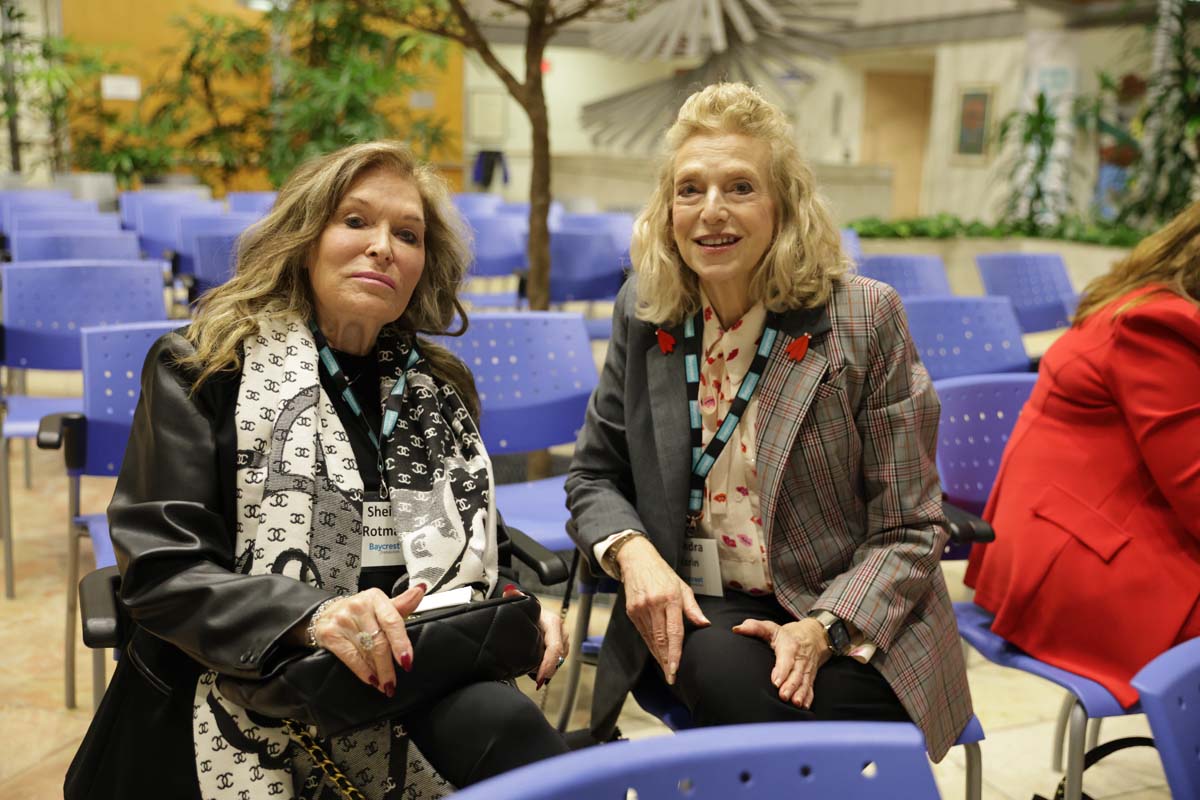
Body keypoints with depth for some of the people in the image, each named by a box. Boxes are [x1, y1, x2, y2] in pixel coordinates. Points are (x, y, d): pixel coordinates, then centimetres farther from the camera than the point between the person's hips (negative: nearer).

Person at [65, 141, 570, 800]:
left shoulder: (438, 389, 13)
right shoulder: (202, 369, -1)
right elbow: (159, 567, -9)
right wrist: (310, 618, -26)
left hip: (412, 696, 5)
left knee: (512, 730, -28)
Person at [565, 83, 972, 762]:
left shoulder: (864, 318, -8)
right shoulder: (644, 312, 2)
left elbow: (909, 529, -6)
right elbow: (594, 476, 11)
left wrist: (824, 630, -22)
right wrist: (633, 552, -11)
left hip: (857, 634, -2)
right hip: (695, 611, 2)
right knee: (732, 678, -31)